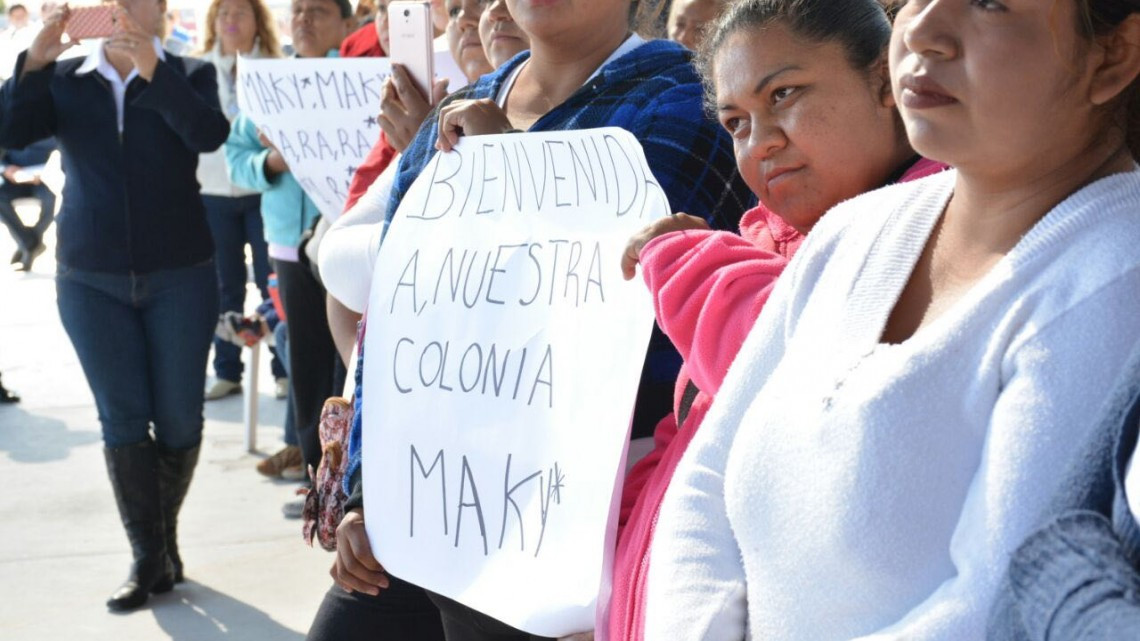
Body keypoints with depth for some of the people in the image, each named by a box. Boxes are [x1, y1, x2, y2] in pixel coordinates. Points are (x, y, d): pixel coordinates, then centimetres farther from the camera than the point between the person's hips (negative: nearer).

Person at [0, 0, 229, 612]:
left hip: (179, 276, -1)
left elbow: (209, 133, -18)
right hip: (91, 280, 1)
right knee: (122, 418, 1)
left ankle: (165, 536, 25)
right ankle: (147, 556, 8)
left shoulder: (189, 74, 2)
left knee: (178, 417, 4)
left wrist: (154, 72, -30)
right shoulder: (64, 80, 5)